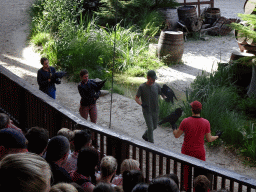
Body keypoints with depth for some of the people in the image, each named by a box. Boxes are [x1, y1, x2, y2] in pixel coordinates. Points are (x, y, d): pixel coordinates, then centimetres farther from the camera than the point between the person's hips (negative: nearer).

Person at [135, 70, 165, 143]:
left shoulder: (156, 86, -2)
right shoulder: (142, 87, -13)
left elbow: (162, 94, 9)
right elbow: (136, 98, -9)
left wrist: (166, 98, -14)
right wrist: (141, 104, -28)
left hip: (155, 110, 5)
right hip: (146, 111, -5)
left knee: (154, 126, 18)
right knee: (150, 127, -7)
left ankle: (145, 136, 44)